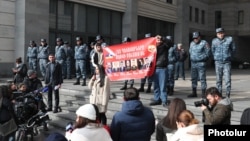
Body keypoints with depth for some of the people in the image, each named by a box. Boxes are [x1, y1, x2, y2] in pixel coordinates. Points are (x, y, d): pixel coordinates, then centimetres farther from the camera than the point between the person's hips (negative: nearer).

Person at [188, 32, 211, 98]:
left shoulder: (204, 43, -4)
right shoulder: (192, 43, 15)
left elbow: (208, 53, -5)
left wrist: (203, 58, -7)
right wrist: (191, 58, 12)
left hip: (201, 63, -6)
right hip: (193, 63, 6)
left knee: (202, 78, -6)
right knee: (193, 78, 9)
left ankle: (203, 93, -1)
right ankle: (194, 93, 18)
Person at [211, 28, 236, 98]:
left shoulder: (229, 39, -2)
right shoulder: (214, 41, 2)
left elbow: (233, 49, 10)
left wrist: (229, 57, 13)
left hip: (227, 63, -2)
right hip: (218, 63, 2)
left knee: (227, 79, -6)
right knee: (218, 80, 6)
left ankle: (227, 96, 0)